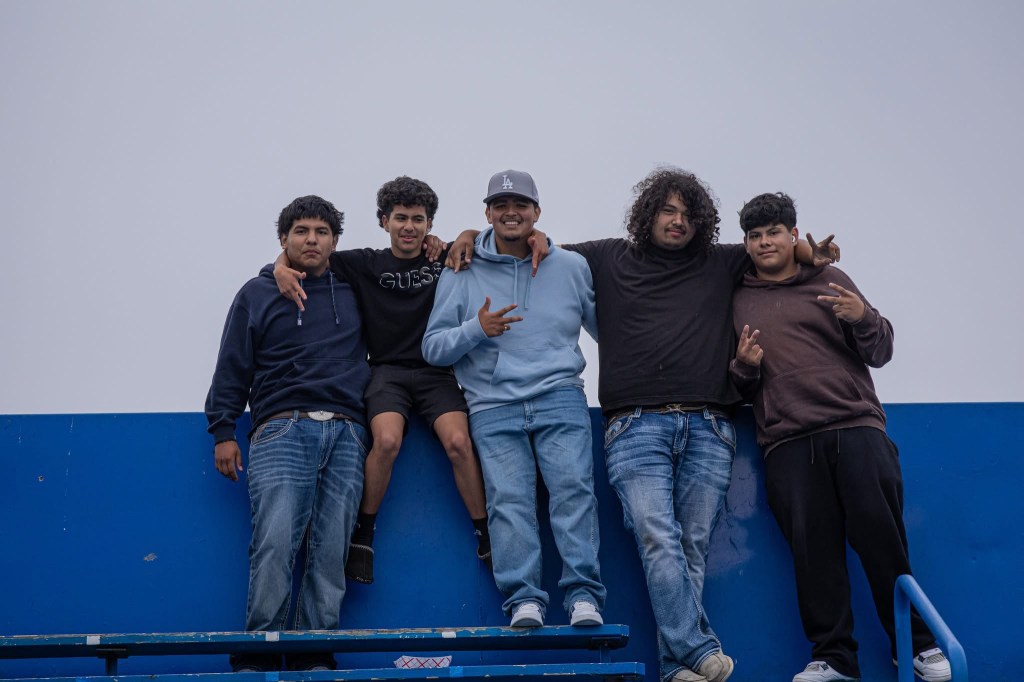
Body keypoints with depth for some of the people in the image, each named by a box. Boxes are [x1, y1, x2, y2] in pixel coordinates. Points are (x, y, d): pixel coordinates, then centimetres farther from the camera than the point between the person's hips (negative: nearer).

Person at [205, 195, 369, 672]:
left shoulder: (354, 292, 20)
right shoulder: (258, 293, 15)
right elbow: (232, 368, 12)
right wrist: (223, 430, 4)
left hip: (346, 435, 2)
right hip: (281, 430, -2)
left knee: (330, 551, -6)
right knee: (275, 542, -16)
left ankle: (314, 658, -2)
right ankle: (256, 657, -9)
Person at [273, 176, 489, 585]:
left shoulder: (444, 259, 12)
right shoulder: (366, 264, 10)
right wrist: (282, 265, -9)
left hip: (436, 371, 1)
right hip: (389, 371, -1)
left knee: (459, 443, -24)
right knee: (387, 441, -28)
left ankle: (487, 538, -10)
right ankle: (363, 534, -9)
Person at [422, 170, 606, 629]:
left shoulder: (572, 268, 15)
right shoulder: (461, 273, 12)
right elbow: (433, 348, 9)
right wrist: (477, 329, -8)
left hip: (559, 398, 0)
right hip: (494, 408, 0)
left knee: (573, 486, -17)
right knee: (509, 499, -15)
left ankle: (584, 595, -17)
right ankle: (524, 600, -15)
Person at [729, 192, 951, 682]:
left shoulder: (829, 280, 14)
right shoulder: (737, 300, 17)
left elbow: (880, 353, 11)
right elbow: (734, 385, 19)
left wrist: (863, 318, -9)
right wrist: (744, 366, -3)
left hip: (856, 428, -1)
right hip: (787, 444, 1)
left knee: (881, 536, -4)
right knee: (813, 548, -3)